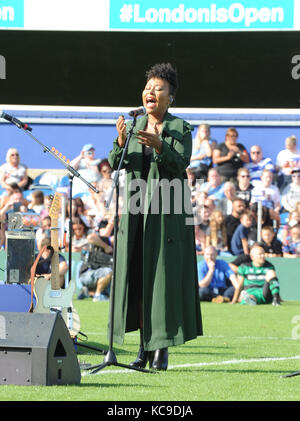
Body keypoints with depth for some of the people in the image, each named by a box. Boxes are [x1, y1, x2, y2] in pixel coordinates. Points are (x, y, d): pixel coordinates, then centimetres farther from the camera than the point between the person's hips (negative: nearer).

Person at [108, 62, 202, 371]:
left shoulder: (181, 129, -1)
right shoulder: (134, 127, 9)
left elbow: (181, 163, -15)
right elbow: (115, 164, -1)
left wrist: (159, 146, -32)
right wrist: (121, 142, -20)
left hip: (168, 212, -4)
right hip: (136, 210, 4)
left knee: (165, 276, -6)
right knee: (136, 276, 2)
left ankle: (162, 349, -2)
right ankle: (144, 346, 8)